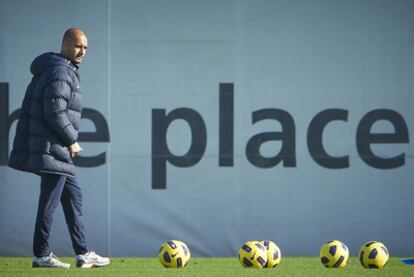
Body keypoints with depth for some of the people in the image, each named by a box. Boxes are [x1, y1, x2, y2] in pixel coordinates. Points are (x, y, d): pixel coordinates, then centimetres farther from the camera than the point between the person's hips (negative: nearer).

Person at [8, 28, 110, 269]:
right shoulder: (61, 72, -14)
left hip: (58, 150, 11)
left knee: (74, 196, 13)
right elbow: (55, 113, -22)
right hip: (53, 149, -11)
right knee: (50, 202, -5)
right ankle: (42, 256, 0)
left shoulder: (61, 71, 18)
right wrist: (72, 141, -12)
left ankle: (83, 253, 15)